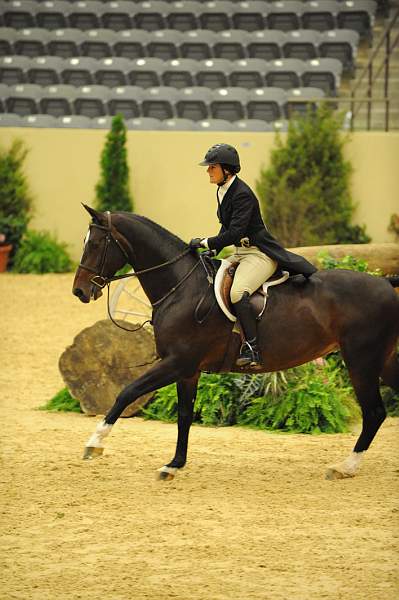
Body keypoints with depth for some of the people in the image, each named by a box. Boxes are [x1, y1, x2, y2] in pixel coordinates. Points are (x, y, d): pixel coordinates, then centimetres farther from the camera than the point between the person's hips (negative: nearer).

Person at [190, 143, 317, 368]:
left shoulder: (242, 194, -19)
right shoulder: (223, 191, 11)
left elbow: (234, 233, -25)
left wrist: (205, 243, -20)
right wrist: (213, 250, 8)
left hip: (260, 254, -11)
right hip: (240, 254, 11)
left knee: (237, 292, -32)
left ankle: (252, 349, -33)